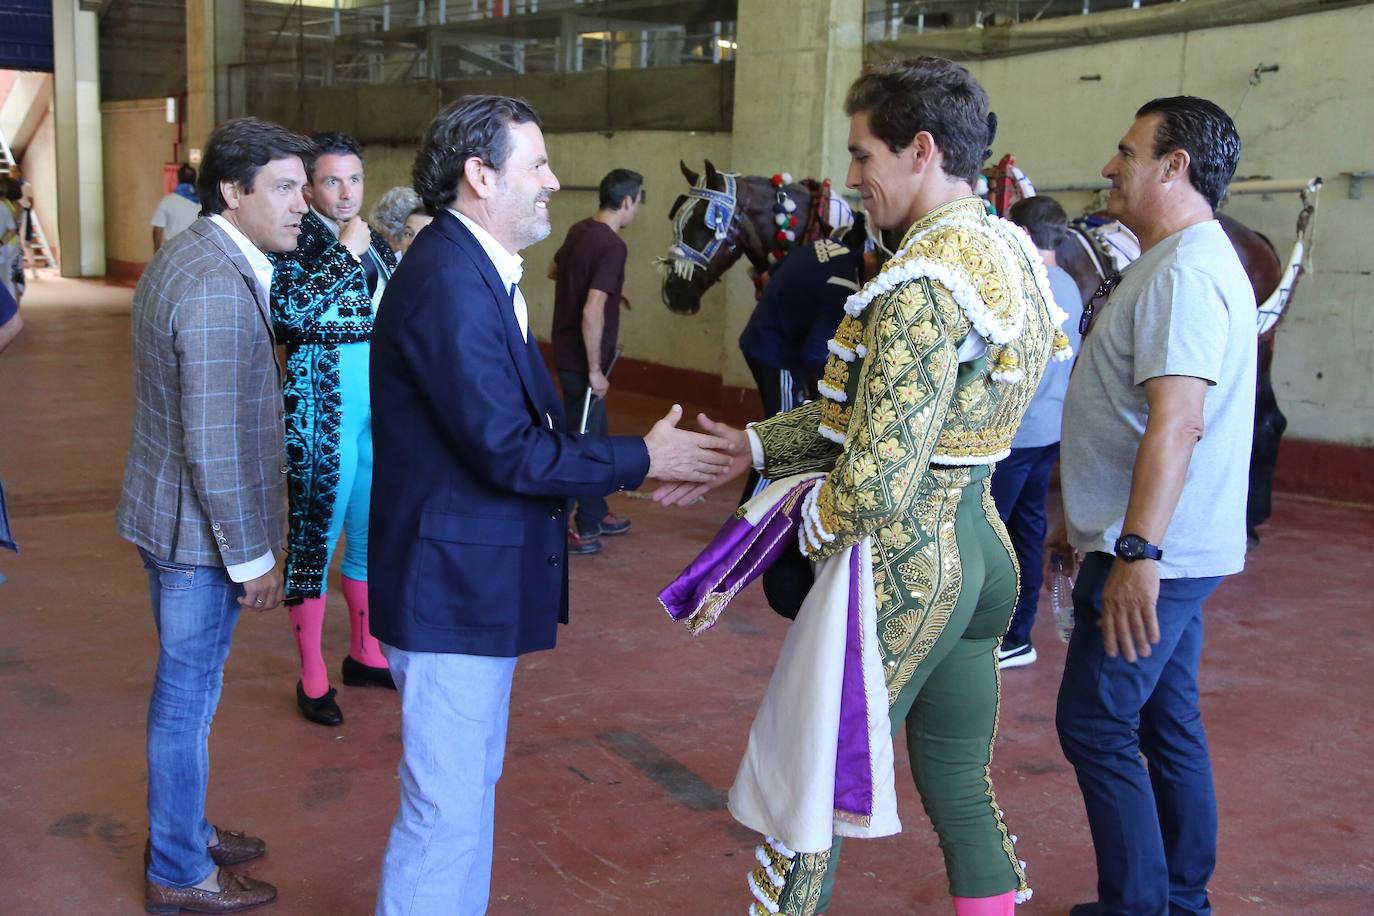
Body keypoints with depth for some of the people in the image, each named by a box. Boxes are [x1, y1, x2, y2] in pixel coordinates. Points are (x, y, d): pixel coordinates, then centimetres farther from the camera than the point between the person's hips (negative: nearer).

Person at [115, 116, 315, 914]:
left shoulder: (183, 257, 7)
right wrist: (253, 558, -18)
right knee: (189, 697, 6)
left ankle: (184, 828, 40)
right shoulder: (219, 288, -25)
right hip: (199, 529, -10)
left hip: (166, 515, 10)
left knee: (187, 688, 23)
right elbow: (217, 446, -26)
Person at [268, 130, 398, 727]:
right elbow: (293, 308, -25)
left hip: (380, 410, 7)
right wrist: (345, 253, -19)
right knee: (314, 535, 1)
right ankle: (312, 676, 10)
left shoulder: (376, 244, 12)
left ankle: (364, 653, 31)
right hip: (320, 412, -6)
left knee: (372, 533, 15)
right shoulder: (293, 242, -7)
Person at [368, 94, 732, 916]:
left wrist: (636, 456, 3)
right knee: (445, 810, 1)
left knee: (473, 788, 23)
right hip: (452, 584, -10)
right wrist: (642, 460, -14)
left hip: (478, 578, 10)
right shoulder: (448, 282, -22)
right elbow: (509, 453, -24)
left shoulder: (478, 272, 10)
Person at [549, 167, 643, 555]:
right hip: (582, 360, -9)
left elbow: (554, 270, 24)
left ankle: (594, 516, 32)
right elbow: (592, 312, -28)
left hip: (567, 350, 9)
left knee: (594, 435, 20)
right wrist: (595, 370, -21)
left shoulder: (580, 230, 5)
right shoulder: (612, 246, -22)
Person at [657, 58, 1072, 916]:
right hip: (977, 553, 9)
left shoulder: (924, 284, -22)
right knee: (960, 785, 18)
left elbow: (874, 484, -27)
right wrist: (755, 445, 10)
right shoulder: (1009, 251, 7)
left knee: (804, 789, 7)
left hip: (900, 569, -9)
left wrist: (817, 513, -5)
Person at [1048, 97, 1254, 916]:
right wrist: (1090, 522, 27)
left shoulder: (1185, 272, -18)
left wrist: (1137, 551, -35)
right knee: (1168, 725, 15)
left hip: (1155, 555, -10)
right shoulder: (1182, 263, 17)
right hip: (1165, 551, 10)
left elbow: (1177, 423, -29)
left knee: (1096, 724, -5)